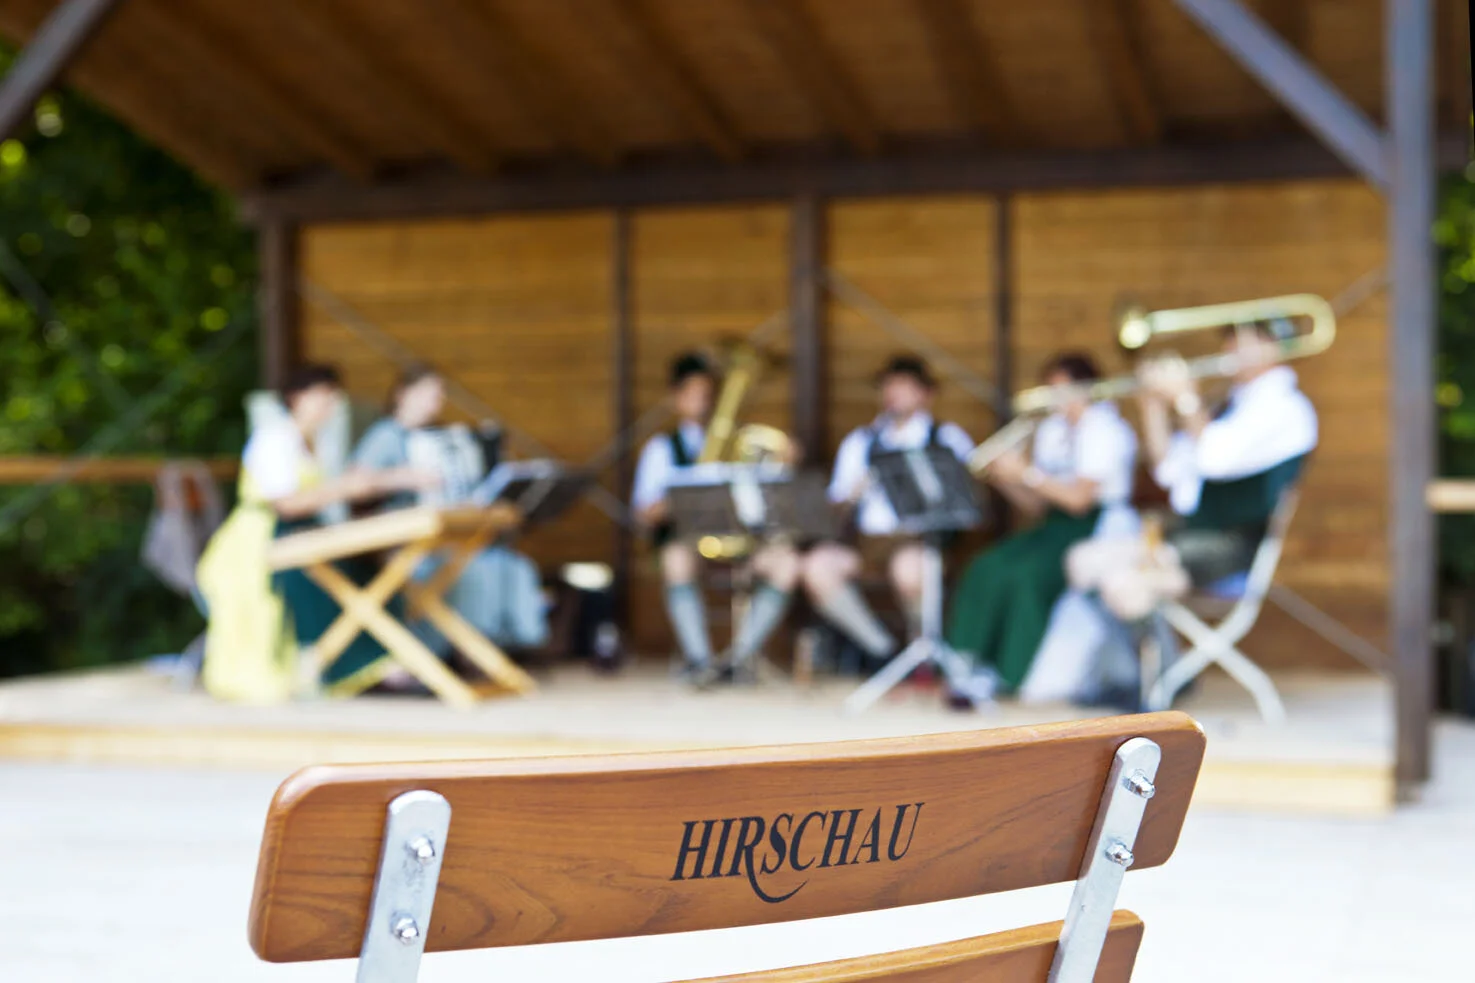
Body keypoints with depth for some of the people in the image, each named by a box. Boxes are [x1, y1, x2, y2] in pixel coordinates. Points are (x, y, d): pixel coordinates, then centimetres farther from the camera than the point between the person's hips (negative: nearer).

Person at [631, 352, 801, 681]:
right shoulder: (661, 448, 15)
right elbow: (644, 513, 3)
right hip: (684, 536, -2)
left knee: (785, 561, -28)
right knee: (677, 560, -39)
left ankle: (739, 656, -26)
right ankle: (699, 660, -38)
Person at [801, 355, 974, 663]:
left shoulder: (947, 437, 14)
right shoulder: (860, 440, 23)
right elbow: (835, 503, 16)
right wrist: (854, 493, -5)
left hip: (919, 537, -3)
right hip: (865, 538, 3)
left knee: (908, 566, -39)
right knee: (817, 565, -28)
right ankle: (883, 650, -13)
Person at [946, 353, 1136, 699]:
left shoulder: (1104, 428, -7)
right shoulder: (1050, 430, 17)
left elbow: (1079, 499, -17)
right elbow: (1037, 506, 14)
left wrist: (1026, 473, -17)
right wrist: (1003, 479, -3)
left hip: (1099, 528, -7)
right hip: (1055, 526, 7)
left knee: (1027, 572, -30)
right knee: (987, 568, -18)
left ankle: (1011, 673, -21)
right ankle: (972, 663, -23)